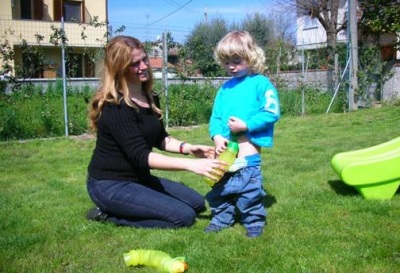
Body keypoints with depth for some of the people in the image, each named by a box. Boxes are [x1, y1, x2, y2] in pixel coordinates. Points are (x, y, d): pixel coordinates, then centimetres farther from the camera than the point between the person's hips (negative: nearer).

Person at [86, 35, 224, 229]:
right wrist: (190, 164, -35)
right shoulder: (114, 106, -23)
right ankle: (109, 214, -4)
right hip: (110, 185, -9)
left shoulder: (150, 98, 4)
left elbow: (160, 139, 13)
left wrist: (187, 148, -7)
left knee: (197, 203, 12)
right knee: (184, 216, -15)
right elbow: (140, 156, -29)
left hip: (138, 178, 9)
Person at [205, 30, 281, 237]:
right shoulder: (225, 88, 13)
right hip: (225, 148, 7)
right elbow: (215, 116, 11)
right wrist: (217, 136, -8)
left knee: (249, 187, -1)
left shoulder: (260, 83, -4)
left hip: (247, 149, -6)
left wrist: (246, 125, -18)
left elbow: (272, 112, -12)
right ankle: (221, 218, 33)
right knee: (220, 186, 16)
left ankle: (254, 222, 17)